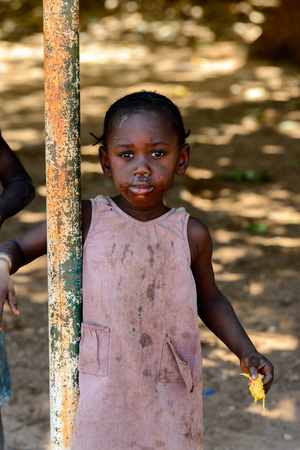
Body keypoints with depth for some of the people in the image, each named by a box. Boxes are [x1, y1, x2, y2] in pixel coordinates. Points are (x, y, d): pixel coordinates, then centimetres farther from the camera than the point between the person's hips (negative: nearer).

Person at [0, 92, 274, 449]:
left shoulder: (191, 235, -2)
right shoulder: (87, 219, -7)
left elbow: (209, 299, 13)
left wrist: (245, 351, 3)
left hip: (171, 394, 1)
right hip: (102, 391, -1)